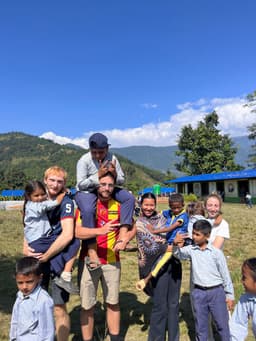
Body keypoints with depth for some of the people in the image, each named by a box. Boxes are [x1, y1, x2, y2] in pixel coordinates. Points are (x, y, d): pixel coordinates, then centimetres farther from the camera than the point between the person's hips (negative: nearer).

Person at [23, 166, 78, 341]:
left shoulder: (66, 202, -15)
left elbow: (67, 235, -24)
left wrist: (45, 256, -17)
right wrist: (26, 246, -5)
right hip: (38, 257, 6)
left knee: (59, 308, 4)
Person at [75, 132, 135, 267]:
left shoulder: (112, 158, -6)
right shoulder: (84, 160, -14)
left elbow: (121, 181, 0)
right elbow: (81, 184, -17)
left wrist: (115, 175, -23)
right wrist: (98, 175, -26)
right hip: (86, 191, -4)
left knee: (129, 198, -16)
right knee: (88, 210, -36)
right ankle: (92, 250, -24)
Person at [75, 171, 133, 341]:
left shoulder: (119, 205, 1)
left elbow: (124, 228, 12)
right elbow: (78, 232, -18)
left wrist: (123, 240, -10)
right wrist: (101, 230, -32)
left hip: (112, 261, 3)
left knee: (113, 302, 16)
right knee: (87, 305, 9)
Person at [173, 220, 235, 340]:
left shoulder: (216, 252, -10)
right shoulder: (191, 249, -3)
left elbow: (225, 274, -4)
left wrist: (229, 295, 0)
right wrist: (175, 244, -32)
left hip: (216, 292, -2)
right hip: (198, 292, 2)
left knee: (222, 324, 13)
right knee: (200, 325, 15)